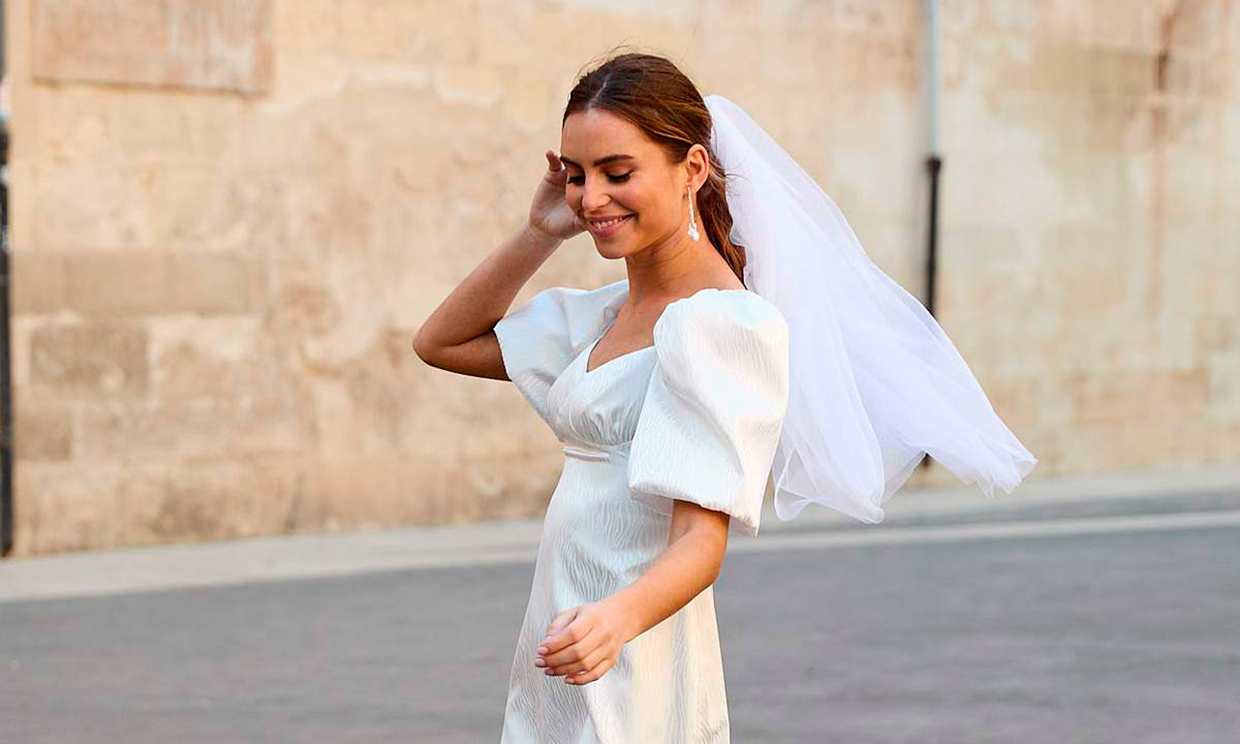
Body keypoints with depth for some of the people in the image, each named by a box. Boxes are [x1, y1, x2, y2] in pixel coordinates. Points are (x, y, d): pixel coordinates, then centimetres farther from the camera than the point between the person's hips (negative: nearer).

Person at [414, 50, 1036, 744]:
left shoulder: (726, 321, -14)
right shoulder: (604, 315, 13)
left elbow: (703, 538, -21)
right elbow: (442, 343, 22)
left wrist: (618, 617, -39)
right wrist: (541, 233, 11)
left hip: (630, 676, -8)